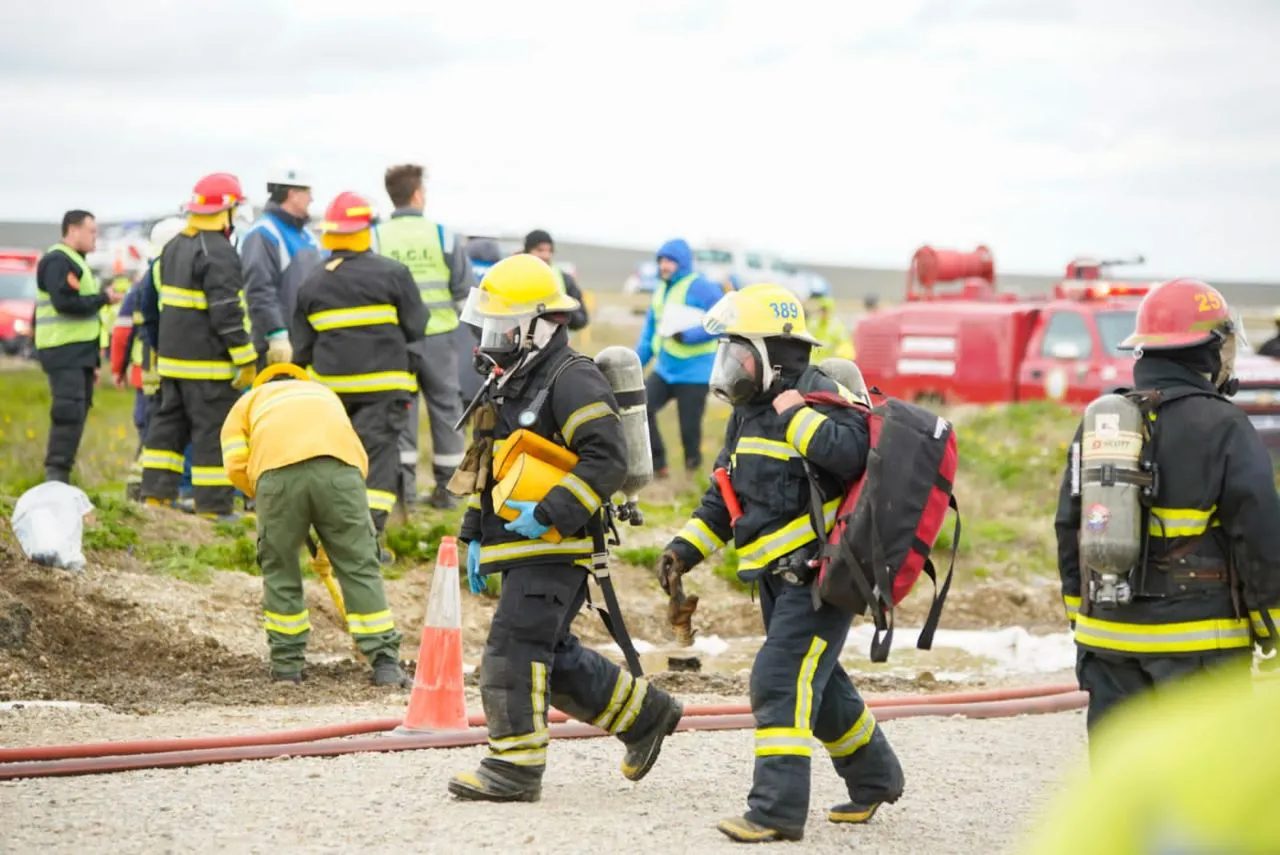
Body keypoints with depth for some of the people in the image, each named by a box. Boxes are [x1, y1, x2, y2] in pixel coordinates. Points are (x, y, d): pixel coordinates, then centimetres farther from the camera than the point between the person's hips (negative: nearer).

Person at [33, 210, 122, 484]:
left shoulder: (76, 263, 23)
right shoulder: (58, 261, -11)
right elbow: (65, 302, -24)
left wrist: (93, 360, 23)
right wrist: (103, 298, -12)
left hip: (79, 354, 10)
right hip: (63, 352, -10)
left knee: (77, 416, 8)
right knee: (69, 413, -17)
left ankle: (60, 480, 11)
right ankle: (56, 474, -18)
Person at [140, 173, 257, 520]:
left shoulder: (174, 247, 14)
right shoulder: (218, 253, -17)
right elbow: (226, 311, -20)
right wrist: (245, 358, -16)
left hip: (173, 356, 9)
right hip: (207, 361, -9)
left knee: (168, 422, 15)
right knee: (213, 429, -5)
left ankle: (155, 493, 16)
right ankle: (213, 506, -4)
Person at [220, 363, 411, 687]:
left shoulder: (248, 402, 35)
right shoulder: (325, 394, 41)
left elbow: (236, 463, 14)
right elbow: (361, 458, 29)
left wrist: (263, 500, 31)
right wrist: (333, 532, 35)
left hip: (278, 469, -1)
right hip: (339, 466, 1)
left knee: (280, 570, 16)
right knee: (359, 568, 8)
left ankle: (287, 665, 21)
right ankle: (385, 664, 4)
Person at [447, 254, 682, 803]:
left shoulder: (572, 381, -13)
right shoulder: (511, 383, 18)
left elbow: (607, 459, -22)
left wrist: (548, 514, -25)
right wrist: (476, 536, 19)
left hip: (558, 549, -10)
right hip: (522, 550, 10)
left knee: (513, 647, -12)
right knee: (552, 655, 13)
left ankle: (515, 767, -8)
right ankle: (645, 713, 26)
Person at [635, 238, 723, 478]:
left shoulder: (701, 288, -11)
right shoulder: (660, 291, 12)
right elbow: (650, 331, 19)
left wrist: (688, 335, -24)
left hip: (693, 373, -7)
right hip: (664, 370, 7)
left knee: (689, 428, -2)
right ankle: (657, 464, 1)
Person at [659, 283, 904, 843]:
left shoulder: (821, 397, -15)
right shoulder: (749, 413, 13)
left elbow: (851, 454, -36)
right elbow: (724, 498, 20)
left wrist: (795, 412, -28)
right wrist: (685, 549, 10)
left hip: (821, 573, -9)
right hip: (779, 577, 9)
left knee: (780, 681, -16)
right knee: (818, 685, 19)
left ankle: (778, 810, -15)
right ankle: (873, 778, 38)